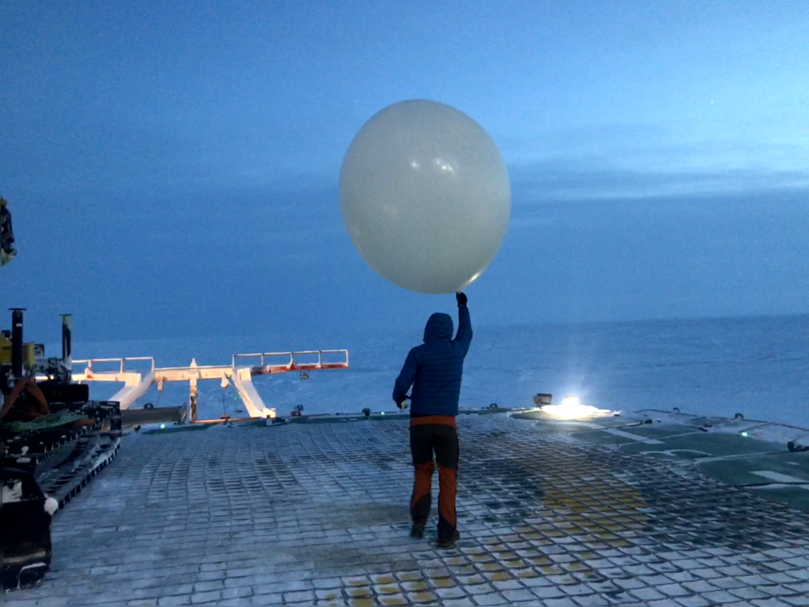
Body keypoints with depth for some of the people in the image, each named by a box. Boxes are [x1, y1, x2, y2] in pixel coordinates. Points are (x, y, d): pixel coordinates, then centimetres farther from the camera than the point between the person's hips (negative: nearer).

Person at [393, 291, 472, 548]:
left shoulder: (418, 353, -3)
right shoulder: (457, 350, 4)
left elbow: (402, 383, -10)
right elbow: (467, 333, 27)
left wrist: (398, 399, 14)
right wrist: (462, 305, 40)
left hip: (419, 422, 0)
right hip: (446, 422, 0)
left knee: (422, 470, 20)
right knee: (447, 476, 7)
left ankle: (419, 518, 5)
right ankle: (446, 533, 6)